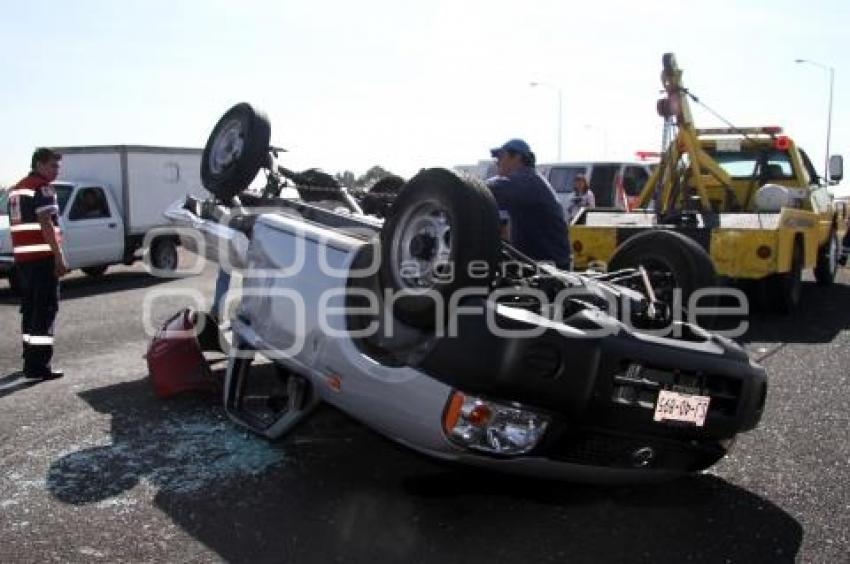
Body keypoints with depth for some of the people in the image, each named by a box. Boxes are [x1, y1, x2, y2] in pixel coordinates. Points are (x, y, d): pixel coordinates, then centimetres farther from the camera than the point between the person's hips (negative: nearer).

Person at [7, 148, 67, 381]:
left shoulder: (16, 189, 20)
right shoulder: (43, 188, -9)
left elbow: (18, 225, 21)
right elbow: (46, 224, -17)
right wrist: (59, 257, -18)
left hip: (22, 257, 9)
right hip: (42, 257, -9)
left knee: (29, 309, 15)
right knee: (45, 310, -8)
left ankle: (30, 361, 22)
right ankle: (38, 367, -11)